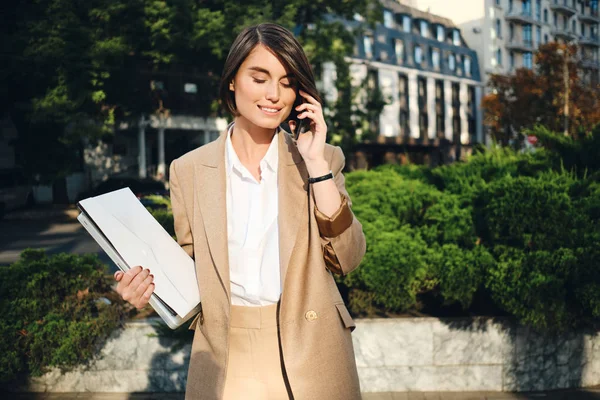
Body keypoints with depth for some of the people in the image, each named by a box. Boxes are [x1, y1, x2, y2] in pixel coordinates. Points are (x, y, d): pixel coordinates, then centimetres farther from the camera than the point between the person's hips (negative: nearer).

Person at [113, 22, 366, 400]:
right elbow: (191, 271, 6)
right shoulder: (189, 170, -1)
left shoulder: (324, 158, -2)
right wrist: (153, 287, -14)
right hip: (225, 359, 1)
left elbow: (347, 258, -11)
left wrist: (316, 163, -16)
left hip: (309, 357, 0)